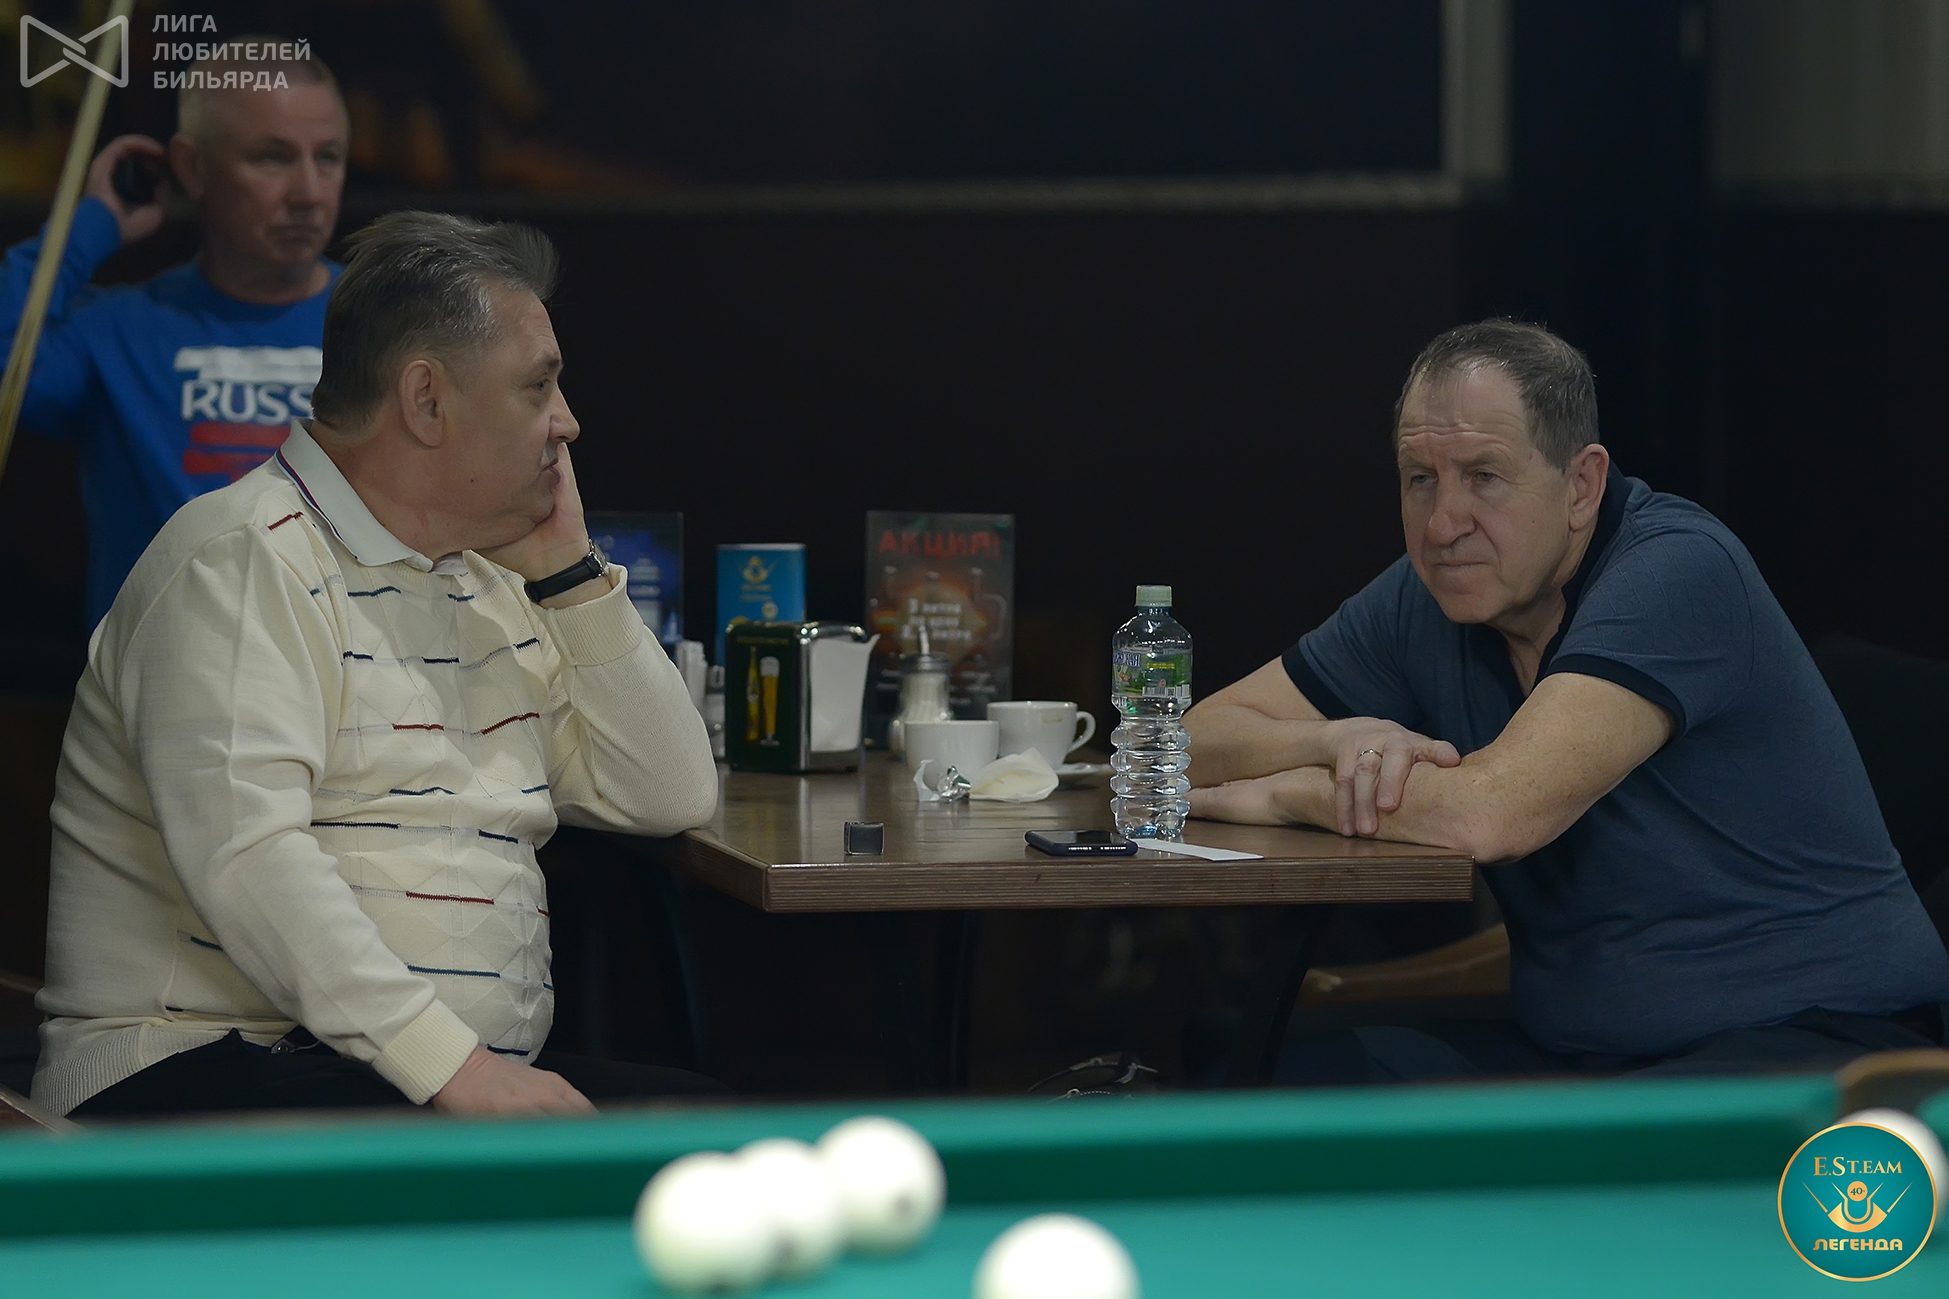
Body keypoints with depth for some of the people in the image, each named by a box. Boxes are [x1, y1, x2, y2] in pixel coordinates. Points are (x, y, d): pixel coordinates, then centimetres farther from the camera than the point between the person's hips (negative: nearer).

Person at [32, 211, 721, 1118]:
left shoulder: (491, 589, 21)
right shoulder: (244, 562, -8)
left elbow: (672, 798, 19)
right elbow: (244, 852, -22)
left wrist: (569, 572, 11)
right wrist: (449, 1064, -28)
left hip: (482, 1076, 9)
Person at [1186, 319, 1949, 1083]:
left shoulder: (1678, 569, -18)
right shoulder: (1429, 598, 5)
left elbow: (1493, 813, -29)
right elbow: (1197, 741, 9)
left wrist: (1284, 791, -12)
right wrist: (1340, 743, -13)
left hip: (1806, 1038, -7)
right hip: (1577, 1048, 7)